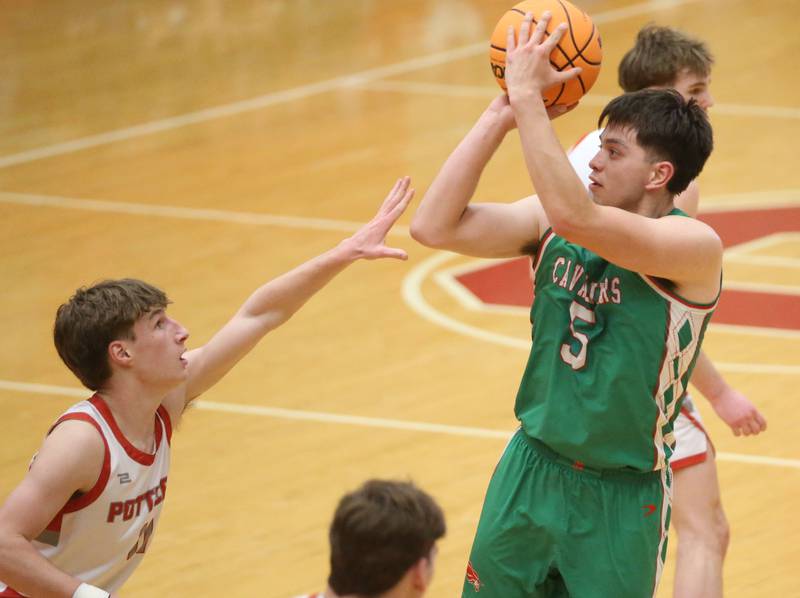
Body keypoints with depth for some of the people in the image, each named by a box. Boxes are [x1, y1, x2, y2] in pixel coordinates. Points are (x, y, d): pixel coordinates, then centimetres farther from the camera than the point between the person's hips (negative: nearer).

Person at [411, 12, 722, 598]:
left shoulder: (694, 246, -20)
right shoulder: (549, 221, -1)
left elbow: (574, 217, -35)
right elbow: (435, 226, -11)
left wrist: (527, 95, -30)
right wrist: (500, 116, -15)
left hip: (622, 499, -5)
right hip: (530, 469, 5)